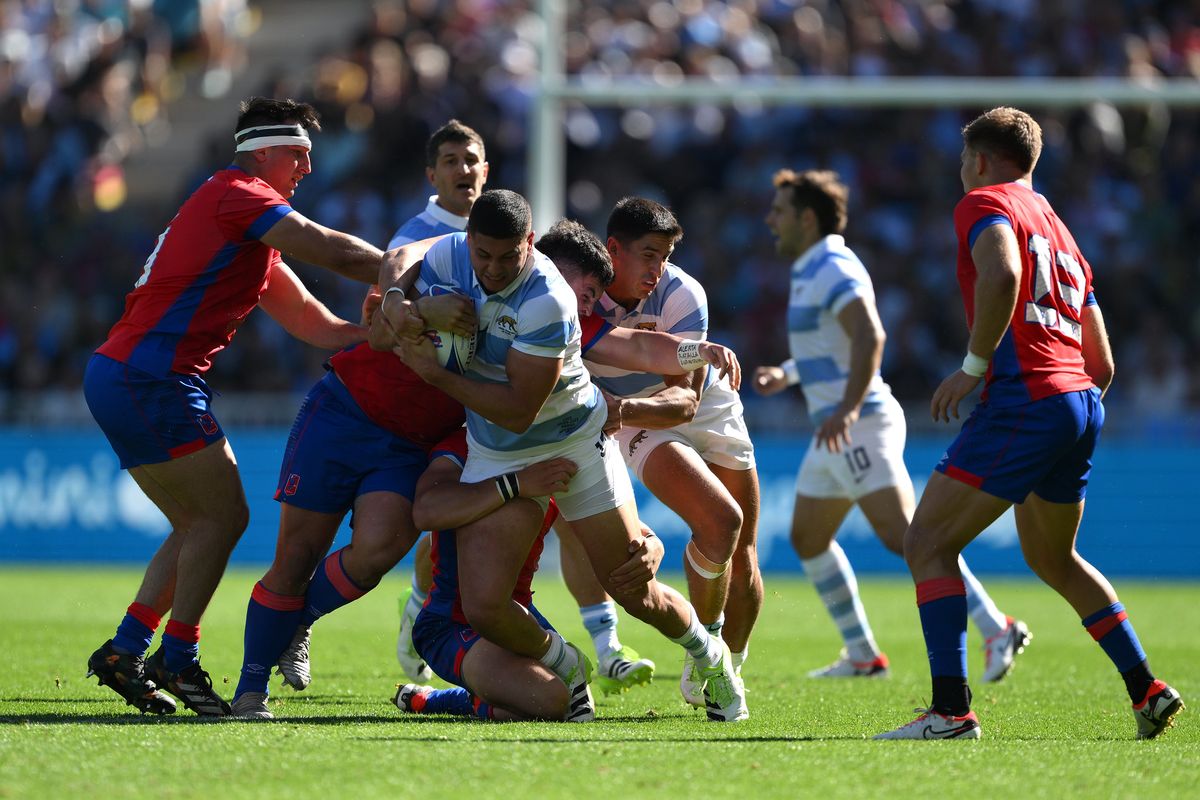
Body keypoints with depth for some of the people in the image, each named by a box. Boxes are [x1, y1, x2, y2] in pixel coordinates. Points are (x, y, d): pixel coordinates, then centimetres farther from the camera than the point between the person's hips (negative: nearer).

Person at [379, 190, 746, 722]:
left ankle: (711, 658, 35)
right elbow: (399, 263, 11)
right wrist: (394, 299, -13)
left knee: (637, 596, 3)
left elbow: (519, 412, -29)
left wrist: (435, 373, -26)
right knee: (484, 607, -12)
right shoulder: (450, 255, -14)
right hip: (495, 455, 4)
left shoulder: (546, 302, -30)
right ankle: (565, 669, 18)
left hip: (575, 442, -4)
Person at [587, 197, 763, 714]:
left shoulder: (682, 295, -26)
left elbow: (685, 398, -30)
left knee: (742, 555, 3)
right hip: (641, 428, -2)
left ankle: (730, 674, 26)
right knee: (719, 520, -26)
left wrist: (626, 409, -48)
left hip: (709, 412, 2)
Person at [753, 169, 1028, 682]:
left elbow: (869, 337, -29)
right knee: (807, 538, 14)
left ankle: (995, 630, -23)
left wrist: (847, 408, -37)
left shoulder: (833, 269, -14)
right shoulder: (812, 270, 18)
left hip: (860, 428, -11)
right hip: (837, 433, 11)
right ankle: (862, 655, 18)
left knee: (902, 537, -19)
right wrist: (786, 375, 26)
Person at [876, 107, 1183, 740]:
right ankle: (1147, 692, 25)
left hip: (1023, 400, -9)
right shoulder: (1061, 233, 26)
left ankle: (951, 710, -16)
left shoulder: (984, 203, 1)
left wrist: (973, 366, -16)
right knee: (1052, 558, 26)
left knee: (928, 542, -6)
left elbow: (1002, 274, -23)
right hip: (1082, 403, 9)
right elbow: (1102, 364, 24)